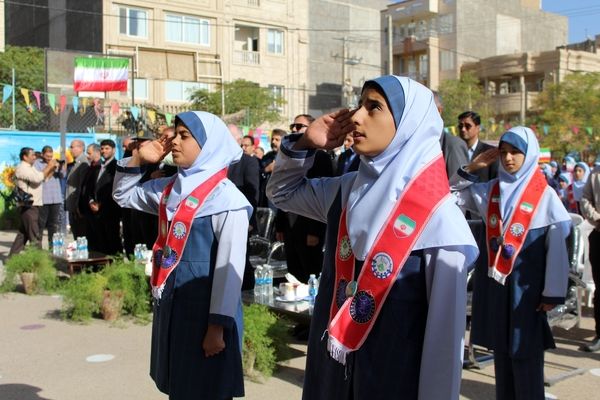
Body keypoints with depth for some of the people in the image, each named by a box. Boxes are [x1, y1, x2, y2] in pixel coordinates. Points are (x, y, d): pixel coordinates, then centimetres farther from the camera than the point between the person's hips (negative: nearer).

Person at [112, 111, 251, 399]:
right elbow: (123, 196, 21)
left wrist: (217, 326, -19)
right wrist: (137, 159, 5)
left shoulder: (226, 198, -16)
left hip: (205, 310, -7)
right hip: (171, 306, 7)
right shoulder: (170, 188, 7)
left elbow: (230, 267, -18)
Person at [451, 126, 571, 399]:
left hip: (526, 284, -4)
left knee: (526, 354, 1)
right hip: (493, 281, 4)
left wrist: (553, 293, -9)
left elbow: (557, 247, -7)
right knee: (501, 349, 13)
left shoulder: (545, 195, -8)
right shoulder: (489, 190, 5)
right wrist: (471, 168, 1)